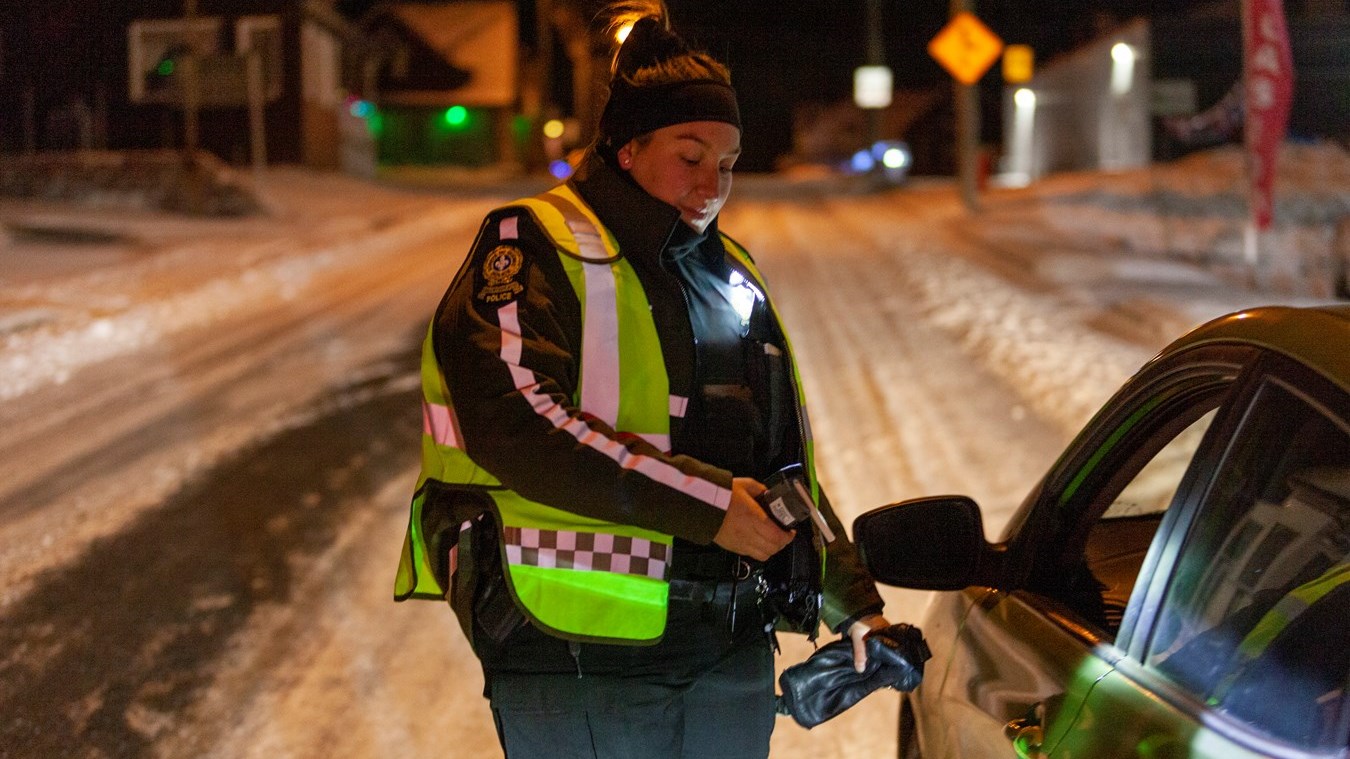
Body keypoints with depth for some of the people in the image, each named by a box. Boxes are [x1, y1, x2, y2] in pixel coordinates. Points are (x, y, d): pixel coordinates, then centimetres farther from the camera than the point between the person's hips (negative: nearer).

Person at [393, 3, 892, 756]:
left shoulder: (731, 274, 19)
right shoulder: (537, 248, -4)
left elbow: (787, 465, 25)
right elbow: (513, 420, -21)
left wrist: (855, 603, 15)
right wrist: (704, 504, -21)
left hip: (731, 661, 7)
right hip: (578, 663, -6)